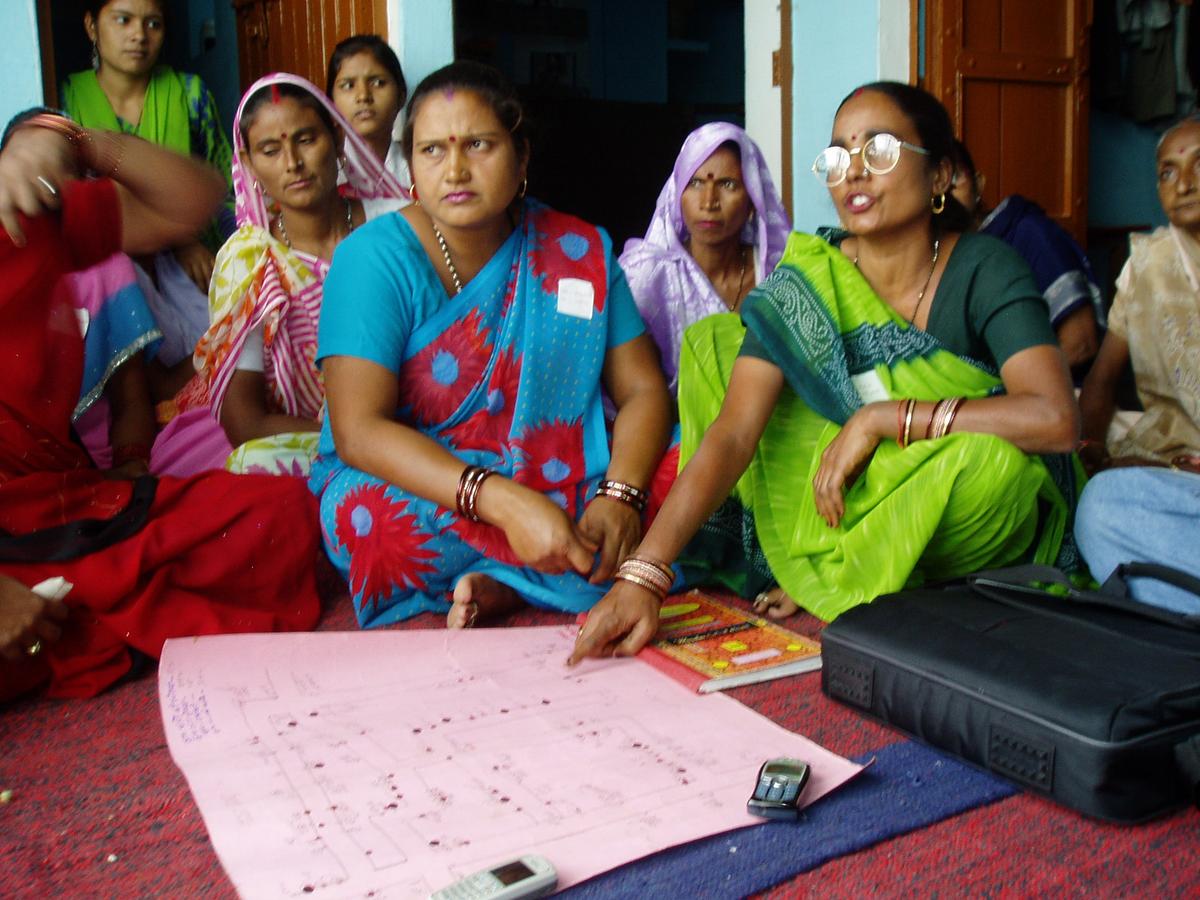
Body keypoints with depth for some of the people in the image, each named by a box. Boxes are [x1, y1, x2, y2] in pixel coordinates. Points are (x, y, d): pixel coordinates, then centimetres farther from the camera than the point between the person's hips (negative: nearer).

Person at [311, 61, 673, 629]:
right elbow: (359, 429, -19)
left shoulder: (581, 251, 2)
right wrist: (505, 503, -32)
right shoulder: (374, 257, -9)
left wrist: (619, 496, -22)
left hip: (566, 488, 4)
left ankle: (498, 584, -15)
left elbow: (643, 390, -1)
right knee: (380, 520, -36)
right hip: (418, 488, -3)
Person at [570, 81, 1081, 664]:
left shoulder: (984, 268, -14)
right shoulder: (807, 282, -10)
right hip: (853, 499, 3)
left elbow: (1056, 419, -28)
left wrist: (883, 417, -27)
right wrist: (643, 574, -34)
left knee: (989, 457, -38)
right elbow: (730, 435, -21)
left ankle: (831, 578, -7)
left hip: (976, 526, -2)